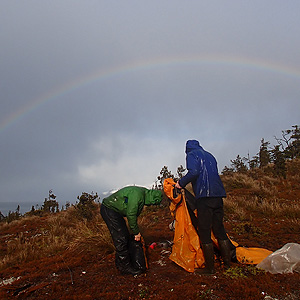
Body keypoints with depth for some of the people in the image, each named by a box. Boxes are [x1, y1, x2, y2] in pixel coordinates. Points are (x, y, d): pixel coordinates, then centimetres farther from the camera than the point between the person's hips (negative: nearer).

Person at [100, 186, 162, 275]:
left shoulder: (144, 193, 5)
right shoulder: (137, 194, -26)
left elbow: (134, 213, 15)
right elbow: (131, 214, -25)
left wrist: (136, 231, 16)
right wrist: (136, 232, -13)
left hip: (115, 211, 10)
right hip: (108, 210, -10)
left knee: (125, 237, 13)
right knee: (121, 239, -9)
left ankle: (120, 263, 25)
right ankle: (125, 267, 1)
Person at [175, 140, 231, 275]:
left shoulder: (192, 154, 3)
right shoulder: (209, 155, 24)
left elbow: (194, 172, -15)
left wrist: (181, 183, -3)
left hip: (204, 195, -7)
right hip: (218, 195, 8)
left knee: (204, 231, -1)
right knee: (219, 229, 15)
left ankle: (210, 268, 4)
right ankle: (227, 262, 21)